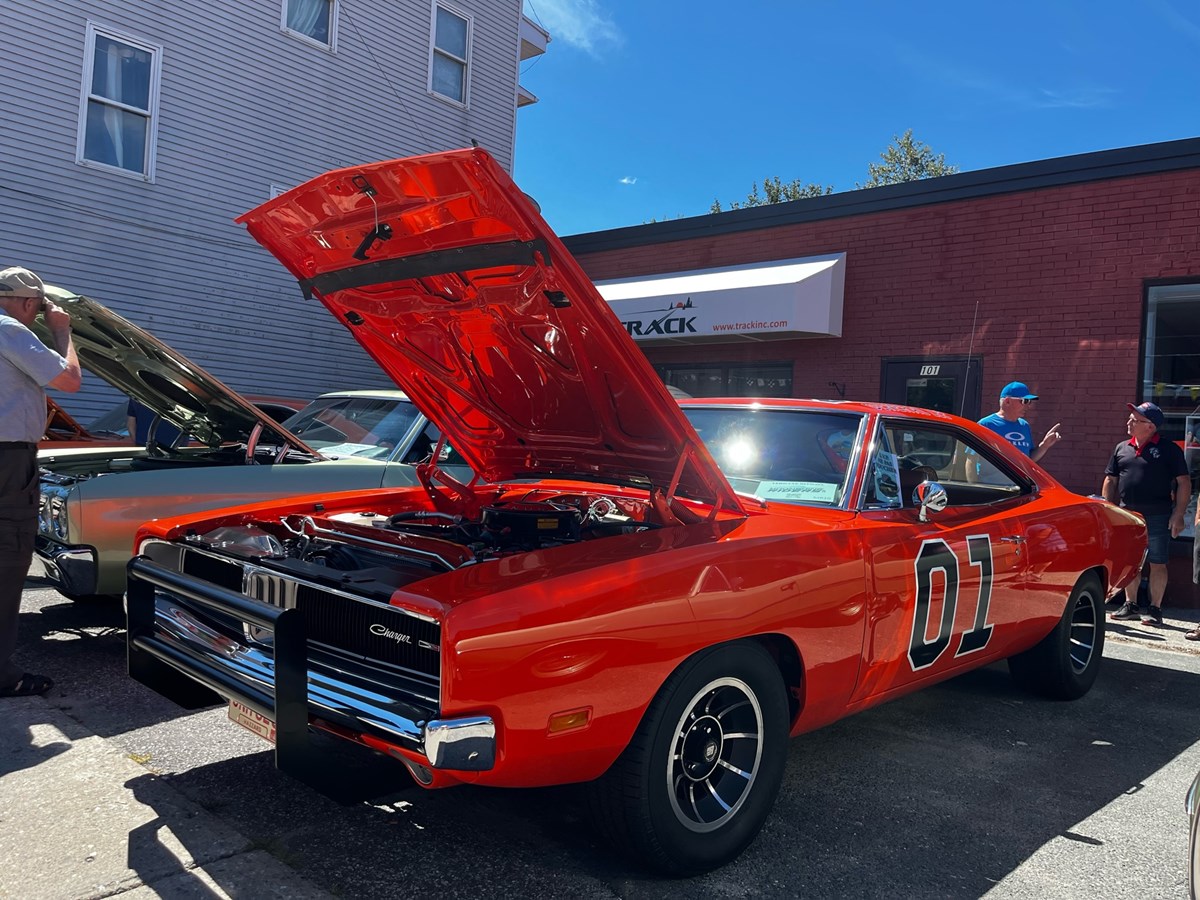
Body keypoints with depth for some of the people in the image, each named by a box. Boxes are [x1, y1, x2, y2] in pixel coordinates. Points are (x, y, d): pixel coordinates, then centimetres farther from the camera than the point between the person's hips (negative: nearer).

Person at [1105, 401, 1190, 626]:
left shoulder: (1168, 449, -3)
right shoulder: (1122, 448, 11)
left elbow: (1184, 483, -4)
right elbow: (1110, 481, 15)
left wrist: (1178, 514, -11)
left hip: (1157, 517, -5)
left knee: (1157, 563, 2)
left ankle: (1155, 609, 10)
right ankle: (1131, 605, 21)